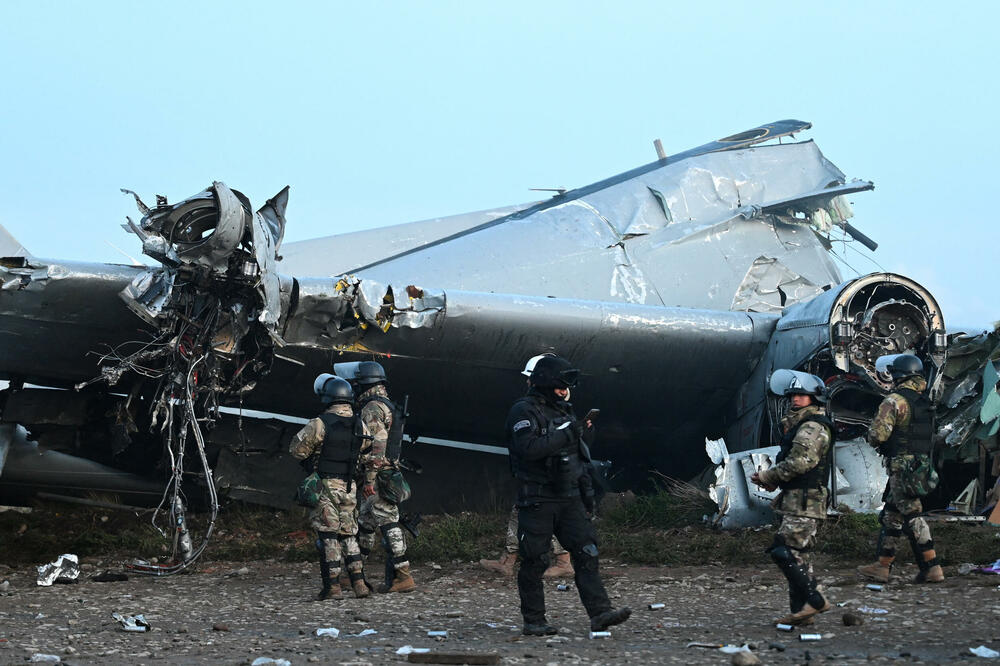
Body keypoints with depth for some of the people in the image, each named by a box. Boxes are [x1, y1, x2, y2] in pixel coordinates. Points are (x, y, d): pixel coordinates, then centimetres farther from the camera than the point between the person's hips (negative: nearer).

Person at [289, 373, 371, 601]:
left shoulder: (320, 424, -14)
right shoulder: (360, 426, 2)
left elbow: (297, 450, -6)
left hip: (325, 487, -5)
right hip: (349, 488, 5)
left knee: (327, 535, -1)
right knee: (348, 535, 13)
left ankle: (331, 586, -4)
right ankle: (359, 583, 7)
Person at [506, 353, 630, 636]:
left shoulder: (564, 410, 16)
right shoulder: (524, 411, -9)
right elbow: (528, 448, -26)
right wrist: (565, 434, -22)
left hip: (569, 498, 7)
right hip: (537, 500, -7)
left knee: (586, 553, -5)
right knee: (535, 562, -1)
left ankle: (600, 613, -12)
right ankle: (533, 621, 8)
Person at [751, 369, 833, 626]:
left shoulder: (812, 427, -13)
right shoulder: (799, 424, 21)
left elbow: (799, 463, -21)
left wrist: (767, 477, -10)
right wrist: (772, 480, 11)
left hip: (804, 501, -11)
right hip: (796, 500, 11)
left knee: (785, 551, -16)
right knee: (797, 555, 10)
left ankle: (815, 601, -13)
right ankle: (801, 610, 13)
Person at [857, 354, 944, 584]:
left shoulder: (894, 401, -14)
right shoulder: (923, 399, 9)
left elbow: (878, 434, -18)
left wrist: (874, 439, 4)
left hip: (902, 467, -8)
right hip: (922, 465, 8)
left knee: (912, 518, -6)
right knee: (891, 516, 13)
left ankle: (932, 569, -8)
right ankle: (882, 566, 14)